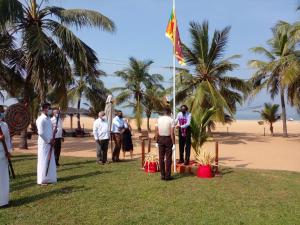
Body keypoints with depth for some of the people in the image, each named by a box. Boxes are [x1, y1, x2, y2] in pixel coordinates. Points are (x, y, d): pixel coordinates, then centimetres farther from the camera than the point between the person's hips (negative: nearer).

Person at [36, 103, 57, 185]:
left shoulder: (48, 118, 13)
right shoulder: (41, 119, -14)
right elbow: (41, 132, -20)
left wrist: (52, 139, 3)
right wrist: (49, 140, -13)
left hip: (49, 143, 9)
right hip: (44, 143, -9)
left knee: (50, 161, 13)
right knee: (44, 161, -2)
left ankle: (49, 178, 23)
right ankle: (42, 180, 6)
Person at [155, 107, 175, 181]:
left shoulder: (159, 119, 2)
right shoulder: (171, 120, -9)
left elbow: (157, 131, 2)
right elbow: (172, 133, -14)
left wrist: (157, 141, 9)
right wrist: (173, 144, -10)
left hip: (160, 139, 4)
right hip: (168, 139, -3)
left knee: (161, 158, 9)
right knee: (168, 158, 3)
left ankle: (162, 175, 14)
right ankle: (167, 176, 6)